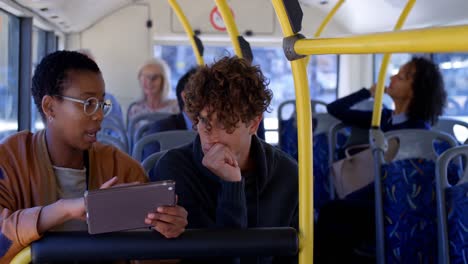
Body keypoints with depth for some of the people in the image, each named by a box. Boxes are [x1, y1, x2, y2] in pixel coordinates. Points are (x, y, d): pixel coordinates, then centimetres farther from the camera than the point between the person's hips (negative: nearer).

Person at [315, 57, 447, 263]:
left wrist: (350, 200, -20)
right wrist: (370, 92, 13)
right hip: (373, 199, 6)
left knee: (332, 212, -28)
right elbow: (335, 110, 19)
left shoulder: (419, 130, -7)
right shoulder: (384, 117, 13)